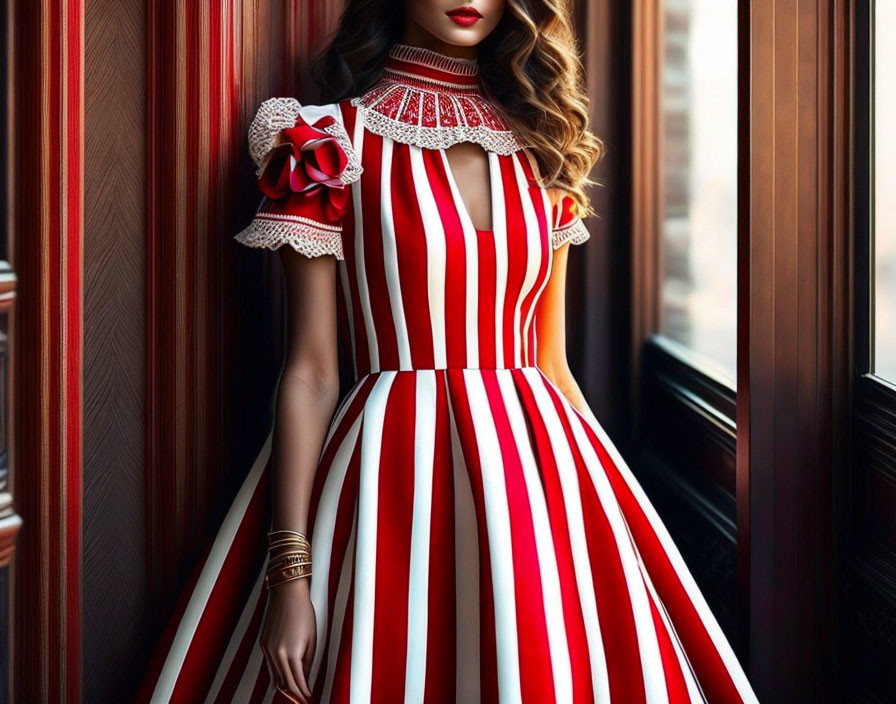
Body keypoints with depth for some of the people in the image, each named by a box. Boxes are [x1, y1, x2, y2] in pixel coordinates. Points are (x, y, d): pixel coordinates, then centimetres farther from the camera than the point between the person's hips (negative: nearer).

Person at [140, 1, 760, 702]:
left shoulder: (542, 145, 12)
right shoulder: (334, 144, 0)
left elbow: (552, 366, 14)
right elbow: (310, 370, -5)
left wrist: (605, 509, 9)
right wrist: (290, 574, -12)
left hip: (540, 463, 4)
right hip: (395, 478, -4)